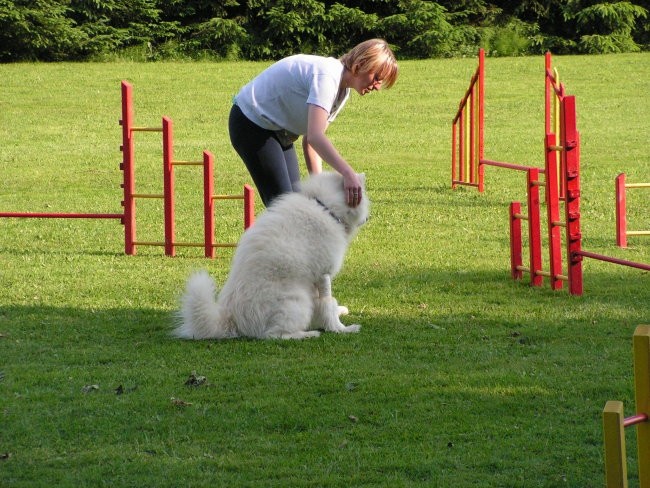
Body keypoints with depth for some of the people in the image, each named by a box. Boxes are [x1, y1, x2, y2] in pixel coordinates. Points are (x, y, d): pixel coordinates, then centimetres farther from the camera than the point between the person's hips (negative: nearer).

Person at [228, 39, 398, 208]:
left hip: (279, 130, 10)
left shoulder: (343, 90, 3)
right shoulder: (327, 76, -27)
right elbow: (315, 136, -40)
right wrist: (348, 173, -50)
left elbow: (310, 140, 4)